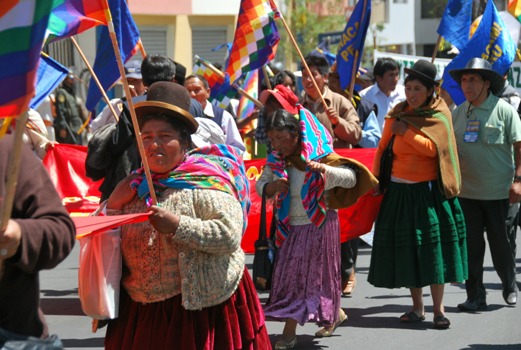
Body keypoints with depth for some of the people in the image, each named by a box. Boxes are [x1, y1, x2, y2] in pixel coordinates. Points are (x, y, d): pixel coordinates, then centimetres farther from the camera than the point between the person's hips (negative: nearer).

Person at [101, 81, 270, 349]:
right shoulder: (138, 185, 10)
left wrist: (178, 226, -25)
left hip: (201, 306, -5)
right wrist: (114, 205, 0)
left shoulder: (205, 182, -8)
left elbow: (230, 236, -20)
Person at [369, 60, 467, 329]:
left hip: (429, 190, -3)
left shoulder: (439, 115, -2)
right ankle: (417, 307, 15)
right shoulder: (397, 114, 6)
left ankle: (438, 308, 0)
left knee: (433, 246, -5)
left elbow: (434, 148, -16)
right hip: (400, 191, 3)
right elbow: (382, 149, 10)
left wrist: (407, 132, -14)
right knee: (407, 249, 5)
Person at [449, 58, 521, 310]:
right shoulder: (458, 113, 7)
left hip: (497, 192, -4)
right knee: (471, 245, 3)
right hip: (466, 192, 4)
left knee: (499, 242, 6)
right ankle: (475, 296, 10)